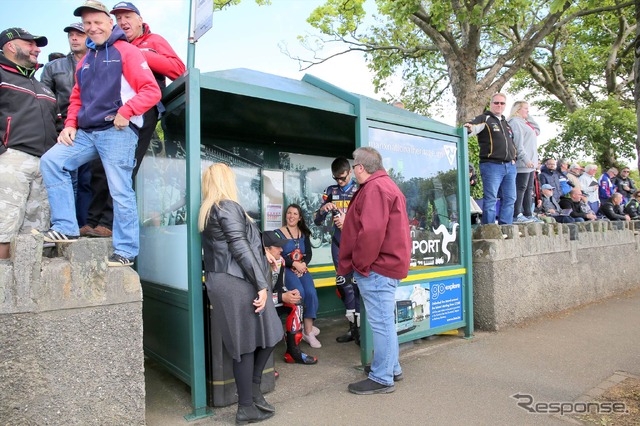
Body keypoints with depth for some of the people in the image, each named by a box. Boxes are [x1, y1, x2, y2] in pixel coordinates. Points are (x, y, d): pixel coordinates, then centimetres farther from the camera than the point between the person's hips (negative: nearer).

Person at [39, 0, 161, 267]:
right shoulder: (85, 60, 23)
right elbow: (77, 98, 26)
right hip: (86, 132, 8)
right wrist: (71, 125, 9)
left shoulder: (126, 51, 1)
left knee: (120, 192, -9)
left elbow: (151, 91, -9)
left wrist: (126, 112, -20)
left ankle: (126, 251, 0)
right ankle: (65, 227, -1)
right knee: (50, 162, -4)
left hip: (118, 132, -8)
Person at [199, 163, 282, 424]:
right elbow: (240, 247, -18)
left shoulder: (208, 210, 18)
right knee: (248, 343, 0)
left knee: (244, 343, 14)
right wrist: (261, 284, -18)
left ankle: (253, 390, 20)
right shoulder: (227, 206, -10)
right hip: (237, 281, -9)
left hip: (221, 280, 9)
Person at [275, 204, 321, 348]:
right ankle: (307, 328, -7)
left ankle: (308, 331, -14)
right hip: (286, 269, -3)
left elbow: (309, 253, 8)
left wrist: (303, 264, -13)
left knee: (311, 293, -22)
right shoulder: (278, 233, 1)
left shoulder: (304, 234, 15)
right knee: (299, 293, -28)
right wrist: (294, 264, -17)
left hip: (302, 269, 4)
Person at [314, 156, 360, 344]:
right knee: (343, 284, 8)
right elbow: (317, 221, 8)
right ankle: (352, 328, 19)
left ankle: (359, 329, 2)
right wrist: (323, 209, -13)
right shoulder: (331, 191, 8)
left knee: (356, 283, -7)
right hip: (338, 242, 4)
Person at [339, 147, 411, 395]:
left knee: (381, 322, -2)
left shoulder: (375, 188, -16)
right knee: (384, 320, 20)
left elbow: (371, 231, -25)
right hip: (388, 263, 11)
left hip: (376, 267, -11)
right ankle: (392, 367, 33)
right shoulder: (386, 184, 19)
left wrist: (359, 264, -17)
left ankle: (381, 379, 9)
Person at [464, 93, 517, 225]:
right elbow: (472, 126, -17)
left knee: (510, 198, 8)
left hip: (509, 166, 8)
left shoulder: (506, 122, 24)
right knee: (490, 198, -7)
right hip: (492, 165, -7)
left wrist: (513, 158, 19)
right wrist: (469, 128, -41)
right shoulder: (484, 119, 2)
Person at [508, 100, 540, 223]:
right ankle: (516, 215, -8)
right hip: (523, 163, -10)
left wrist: (528, 116, 18)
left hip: (530, 162, 10)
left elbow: (538, 130, 25)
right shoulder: (515, 122, -8)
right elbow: (518, 143, -17)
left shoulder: (525, 122, 23)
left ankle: (528, 214, 14)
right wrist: (525, 159, -22)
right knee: (521, 188, -10)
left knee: (529, 189, 10)